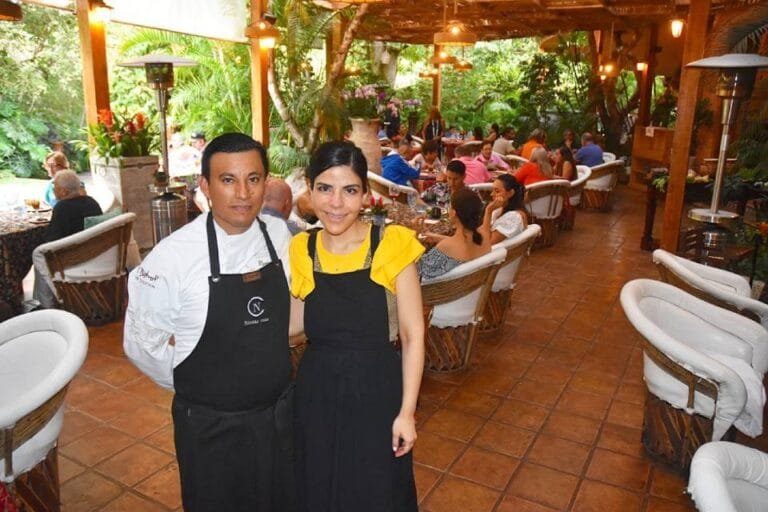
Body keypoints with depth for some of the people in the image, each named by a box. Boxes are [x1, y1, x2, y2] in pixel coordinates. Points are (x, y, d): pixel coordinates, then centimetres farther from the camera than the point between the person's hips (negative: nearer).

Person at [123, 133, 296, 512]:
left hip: (279, 415, 4)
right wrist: (194, 386, 1)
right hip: (211, 427, -4)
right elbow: (141, 342, -10)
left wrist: (266, 375, 10)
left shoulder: (279, 234, -8)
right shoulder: (173, 256, -21)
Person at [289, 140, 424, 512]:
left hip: (378, 394, -2)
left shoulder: (393, 245, -14)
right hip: (317, 397, 3)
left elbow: (412, 335, -9)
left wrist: (406, 411, -9)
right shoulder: (299, 251, -5)